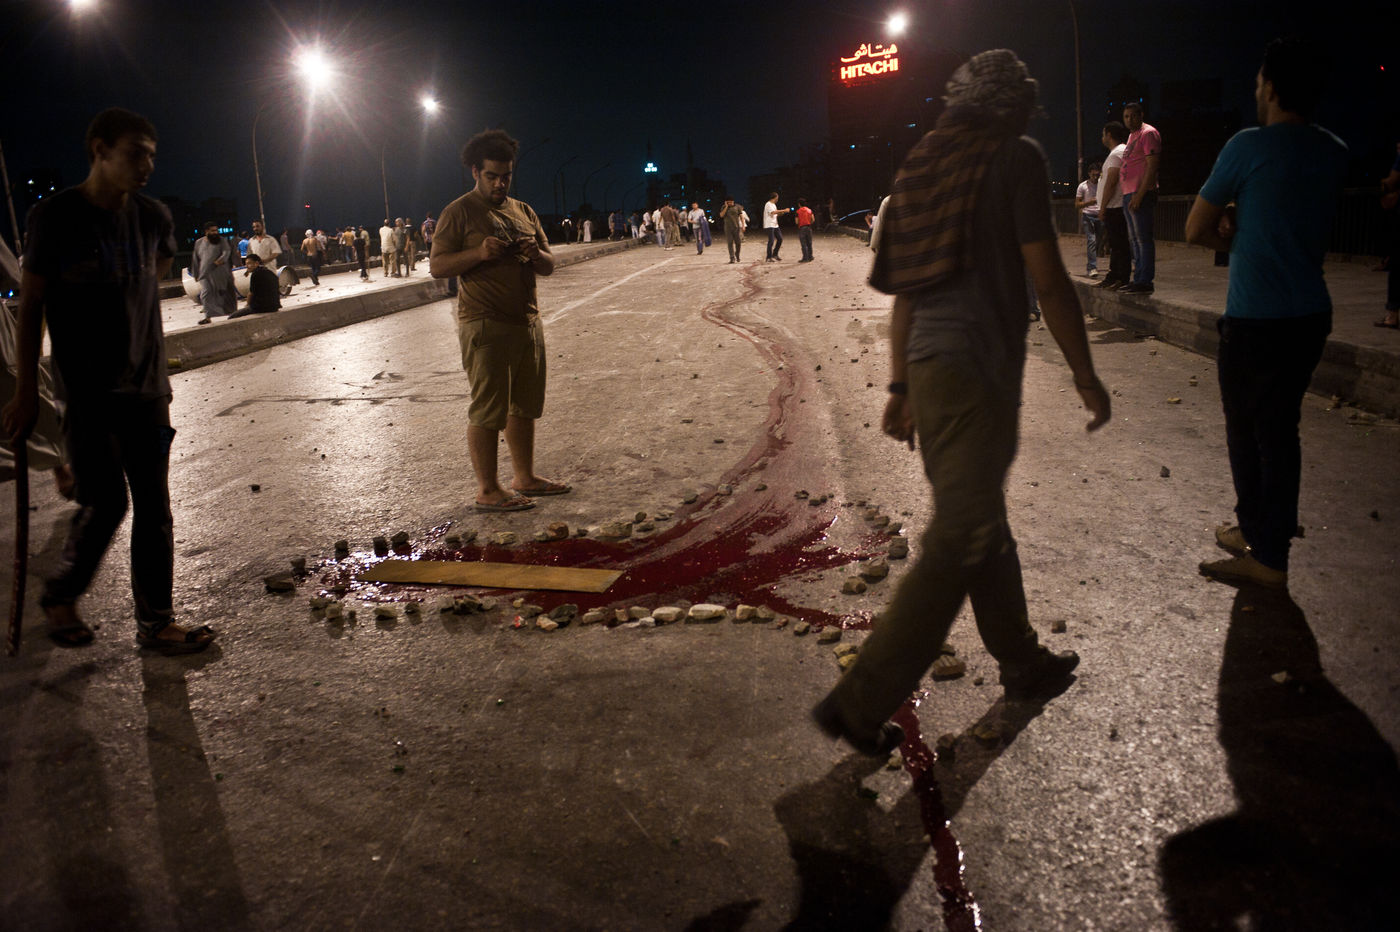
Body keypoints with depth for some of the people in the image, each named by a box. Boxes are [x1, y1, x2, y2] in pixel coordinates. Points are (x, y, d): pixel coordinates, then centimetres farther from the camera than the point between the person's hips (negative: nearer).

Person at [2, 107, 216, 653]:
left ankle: (156, 621, 13)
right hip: (87, 390, -4)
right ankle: (59, 598, 22)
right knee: (104, 504, -5)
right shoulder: (55, 216, -7)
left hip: (146, 387, 5)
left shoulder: (153, 217, 5)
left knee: (154, 506, 4)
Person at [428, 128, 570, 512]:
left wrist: (535, 253, -5)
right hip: (485, 326, -7)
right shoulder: (459, 212, -2)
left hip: (527, 322, 7)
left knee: (525, 406, 12)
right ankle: (487, 490, 3)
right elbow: (437, 266, -7)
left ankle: (525, 477, 24)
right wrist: (479, 253, -21)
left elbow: (549, 267, 18)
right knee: (487, 410, -4)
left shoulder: (523, 211, 17)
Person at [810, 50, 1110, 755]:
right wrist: (1085, 375, -1)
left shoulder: (924, 165, 16)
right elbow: (1047, 277, -9)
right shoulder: (1016, 156, -5)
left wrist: (901, 387, 19)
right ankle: (860, 703, -5)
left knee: (982, 523, 20)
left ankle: (1023, 662, 37)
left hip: (927, 366, 9)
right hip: (977, 371, -9)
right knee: (958, 544, -5)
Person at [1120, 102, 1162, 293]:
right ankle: (1138, 279, 16)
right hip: (1128, 194, 10)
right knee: (1135, 239, 11)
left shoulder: (1148, 133, -7)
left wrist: (1140, 195, -22)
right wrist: (1129, 196, 18)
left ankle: (1145, 281, -11)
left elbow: (1152, 166, -15)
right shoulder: (1132, 135, 22)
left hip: (1140, 194, -10)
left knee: (1143, 238, -10)